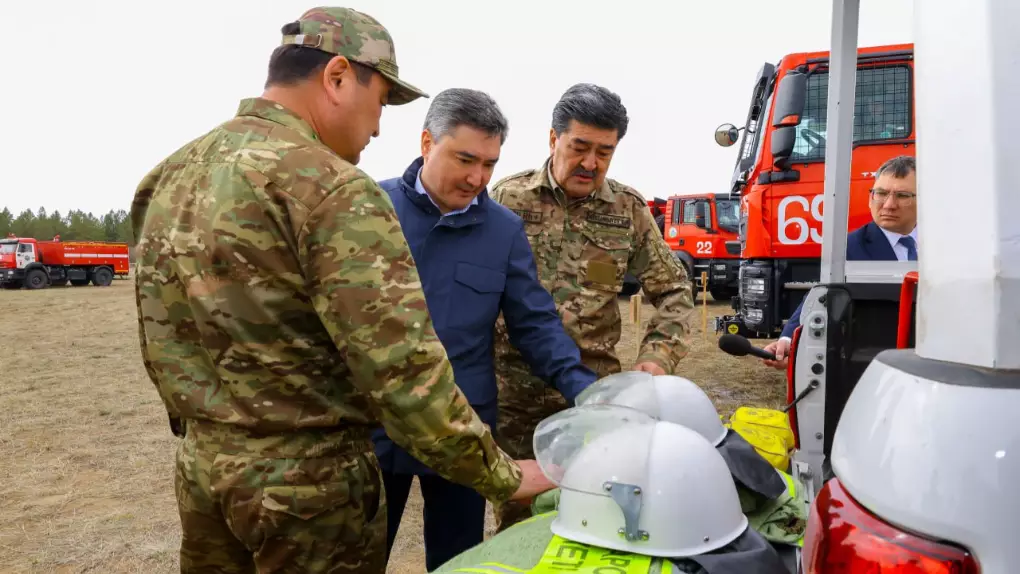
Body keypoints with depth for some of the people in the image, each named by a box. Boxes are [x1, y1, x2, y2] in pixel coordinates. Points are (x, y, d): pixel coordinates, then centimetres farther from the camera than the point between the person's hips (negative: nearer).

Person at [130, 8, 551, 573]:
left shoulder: (168, 177, 5)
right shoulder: (333, 191, -21)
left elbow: (159, 341, 12)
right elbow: (403, 371, -24)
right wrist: (502, 477, -14)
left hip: (200, 471, 7)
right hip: (308, 484, -7)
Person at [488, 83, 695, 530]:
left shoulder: (628, 209, 3)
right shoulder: (509, 197, -1)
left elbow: (673, 291, 8)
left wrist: (658, 358, -6)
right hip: (514, 391, -1)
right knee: (516, 521, 11)